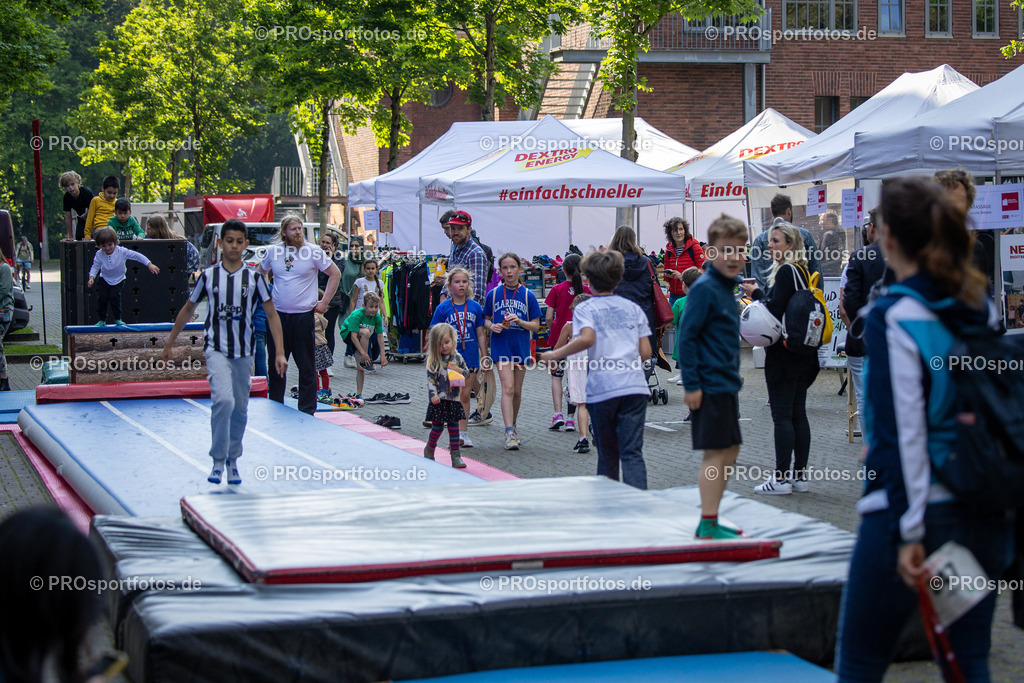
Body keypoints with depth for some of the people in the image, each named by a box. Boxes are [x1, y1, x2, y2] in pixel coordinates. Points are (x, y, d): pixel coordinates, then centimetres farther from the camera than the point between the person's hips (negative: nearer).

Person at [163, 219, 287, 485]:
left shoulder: (254, 277, 0)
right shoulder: (208, 275, 0)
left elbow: (272, 315, 2)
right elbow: (188, 309, 13)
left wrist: (279, 352, -6)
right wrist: (170, 341, 16)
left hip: (244, 351, 2)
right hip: (216, 349, -2)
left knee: (240, 409, 8)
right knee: (223, 399, -23)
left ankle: (233, 462, 25)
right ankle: (218, 460, -13)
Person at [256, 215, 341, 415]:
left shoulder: (313, 251, -4)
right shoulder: (273, 251, 4)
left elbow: (335, 274, 2)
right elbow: (259, 273, 22)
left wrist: (324, 302, -2)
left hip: (303, 315, -3)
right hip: (278, 315, 3)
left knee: (306, 366, 2)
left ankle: (307, 411, 9)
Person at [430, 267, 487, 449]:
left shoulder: (475, 307, 4)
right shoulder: (443, 308, -3)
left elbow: (480, 335, 9)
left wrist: (484, 358, 8)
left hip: (470, 358, 2)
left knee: (465, 396, 5)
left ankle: (462, 433, 11)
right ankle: (457, 433, 4)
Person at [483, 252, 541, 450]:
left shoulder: (528, 295, 1)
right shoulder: (493, 294, 2)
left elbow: (536, 325, 3)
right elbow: (486, 319, 12)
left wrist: (520, 322, -15)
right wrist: (492, 326, -10)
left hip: (521, 346, 2)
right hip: (501, 345, -2)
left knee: (517, 391, 11)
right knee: (508, 387, -14)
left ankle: (513, 426, 31)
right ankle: (509, 433, -18)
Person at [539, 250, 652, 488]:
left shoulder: (585, 309, 4)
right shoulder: (634, 308, 15)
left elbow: (587, 338, -18)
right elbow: (645, 352, 10)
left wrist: (555, 354, -7)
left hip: (602, 388, -2)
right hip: (635, 386, 2)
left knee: (607, 454, 12)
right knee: (632, 452, -3)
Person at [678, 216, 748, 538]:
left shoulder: (727, 287, 12)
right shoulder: (704, 288, -15)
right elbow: (686, 336, -17)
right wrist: (691, 384, -19)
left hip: (726, 385, 10)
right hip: (710, 386, -10)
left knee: (730, 451, 13)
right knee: (715, 453, -7)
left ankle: (711, 521, 21)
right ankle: (708, 525, -2)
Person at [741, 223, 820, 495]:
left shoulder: (786, 272, -14)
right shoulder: (802, 271, 13)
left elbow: (775, 310, -21)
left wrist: (756, 293, -5)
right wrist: (759, 295, 10)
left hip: (783, 355, -9)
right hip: (803, 355, 9)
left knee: (782, 416, -6)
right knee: (798, 414, 11)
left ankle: (782, 477, -5)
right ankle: (800, 475, 14)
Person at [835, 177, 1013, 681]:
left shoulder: (892, 317, -11)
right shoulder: (983, 310, 8)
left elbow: (902, 431, -15)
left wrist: (908, 531, -14)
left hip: (919, 510, -6)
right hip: (987, 515, 6)